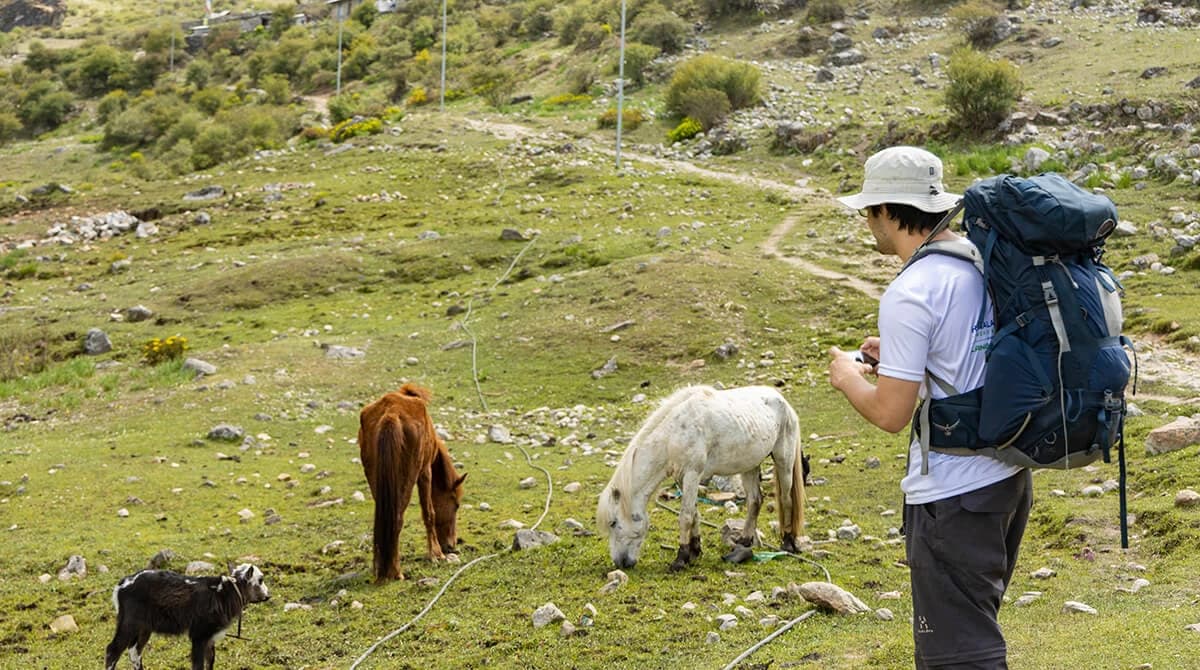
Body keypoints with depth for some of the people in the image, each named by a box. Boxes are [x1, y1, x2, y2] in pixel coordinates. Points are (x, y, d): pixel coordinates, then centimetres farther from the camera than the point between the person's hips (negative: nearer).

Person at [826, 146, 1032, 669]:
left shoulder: (909, 294, -20)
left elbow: (891, 414, -19)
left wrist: (848, 377, 0)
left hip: (953, 494, -9)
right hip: (1010, 474, 9)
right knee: (977, 626, 24)